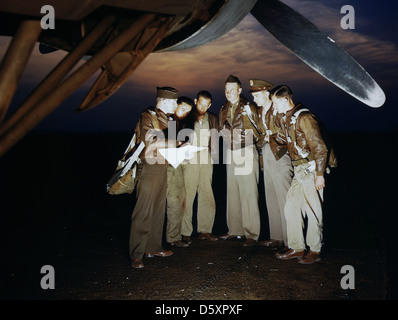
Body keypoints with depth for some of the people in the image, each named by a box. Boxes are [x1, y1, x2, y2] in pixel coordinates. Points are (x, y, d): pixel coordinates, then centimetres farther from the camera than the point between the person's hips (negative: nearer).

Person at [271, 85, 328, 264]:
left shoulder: (304, 118, -15)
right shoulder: (287, 119, 13)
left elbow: (319, 147, -17)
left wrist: (319, 174, -18)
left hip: (311, 171, -9)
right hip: (299, 171, 9)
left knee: (313, 211, 0)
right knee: (291, 208, 9)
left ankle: (315, 251, 12)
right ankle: (297, 248, 18)